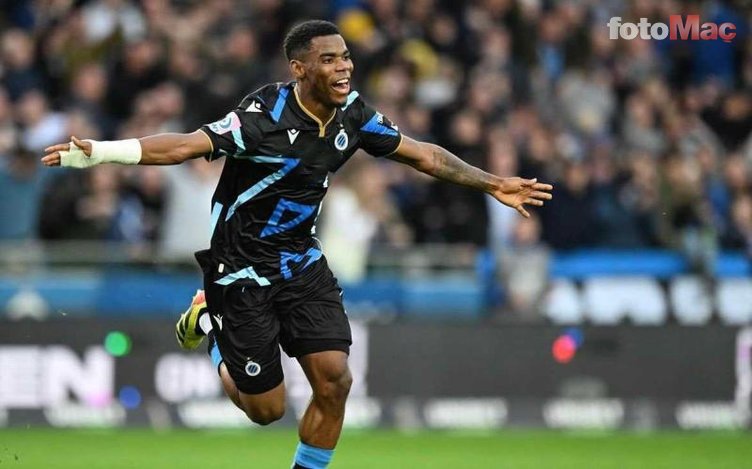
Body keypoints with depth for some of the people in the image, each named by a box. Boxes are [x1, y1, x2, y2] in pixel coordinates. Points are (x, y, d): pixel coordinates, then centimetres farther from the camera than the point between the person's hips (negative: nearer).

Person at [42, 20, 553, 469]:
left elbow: (422, 153, 7)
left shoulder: (353, 114, -6)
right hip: (242, 270, -5)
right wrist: (100, 151, -48)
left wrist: (492, 184, 8)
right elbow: (189, 144, -35)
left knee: (334, 381, -8)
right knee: (266, 409, 4)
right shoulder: (265, 116, -26)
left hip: (301, 262, 6)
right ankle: (207, 323, 31)